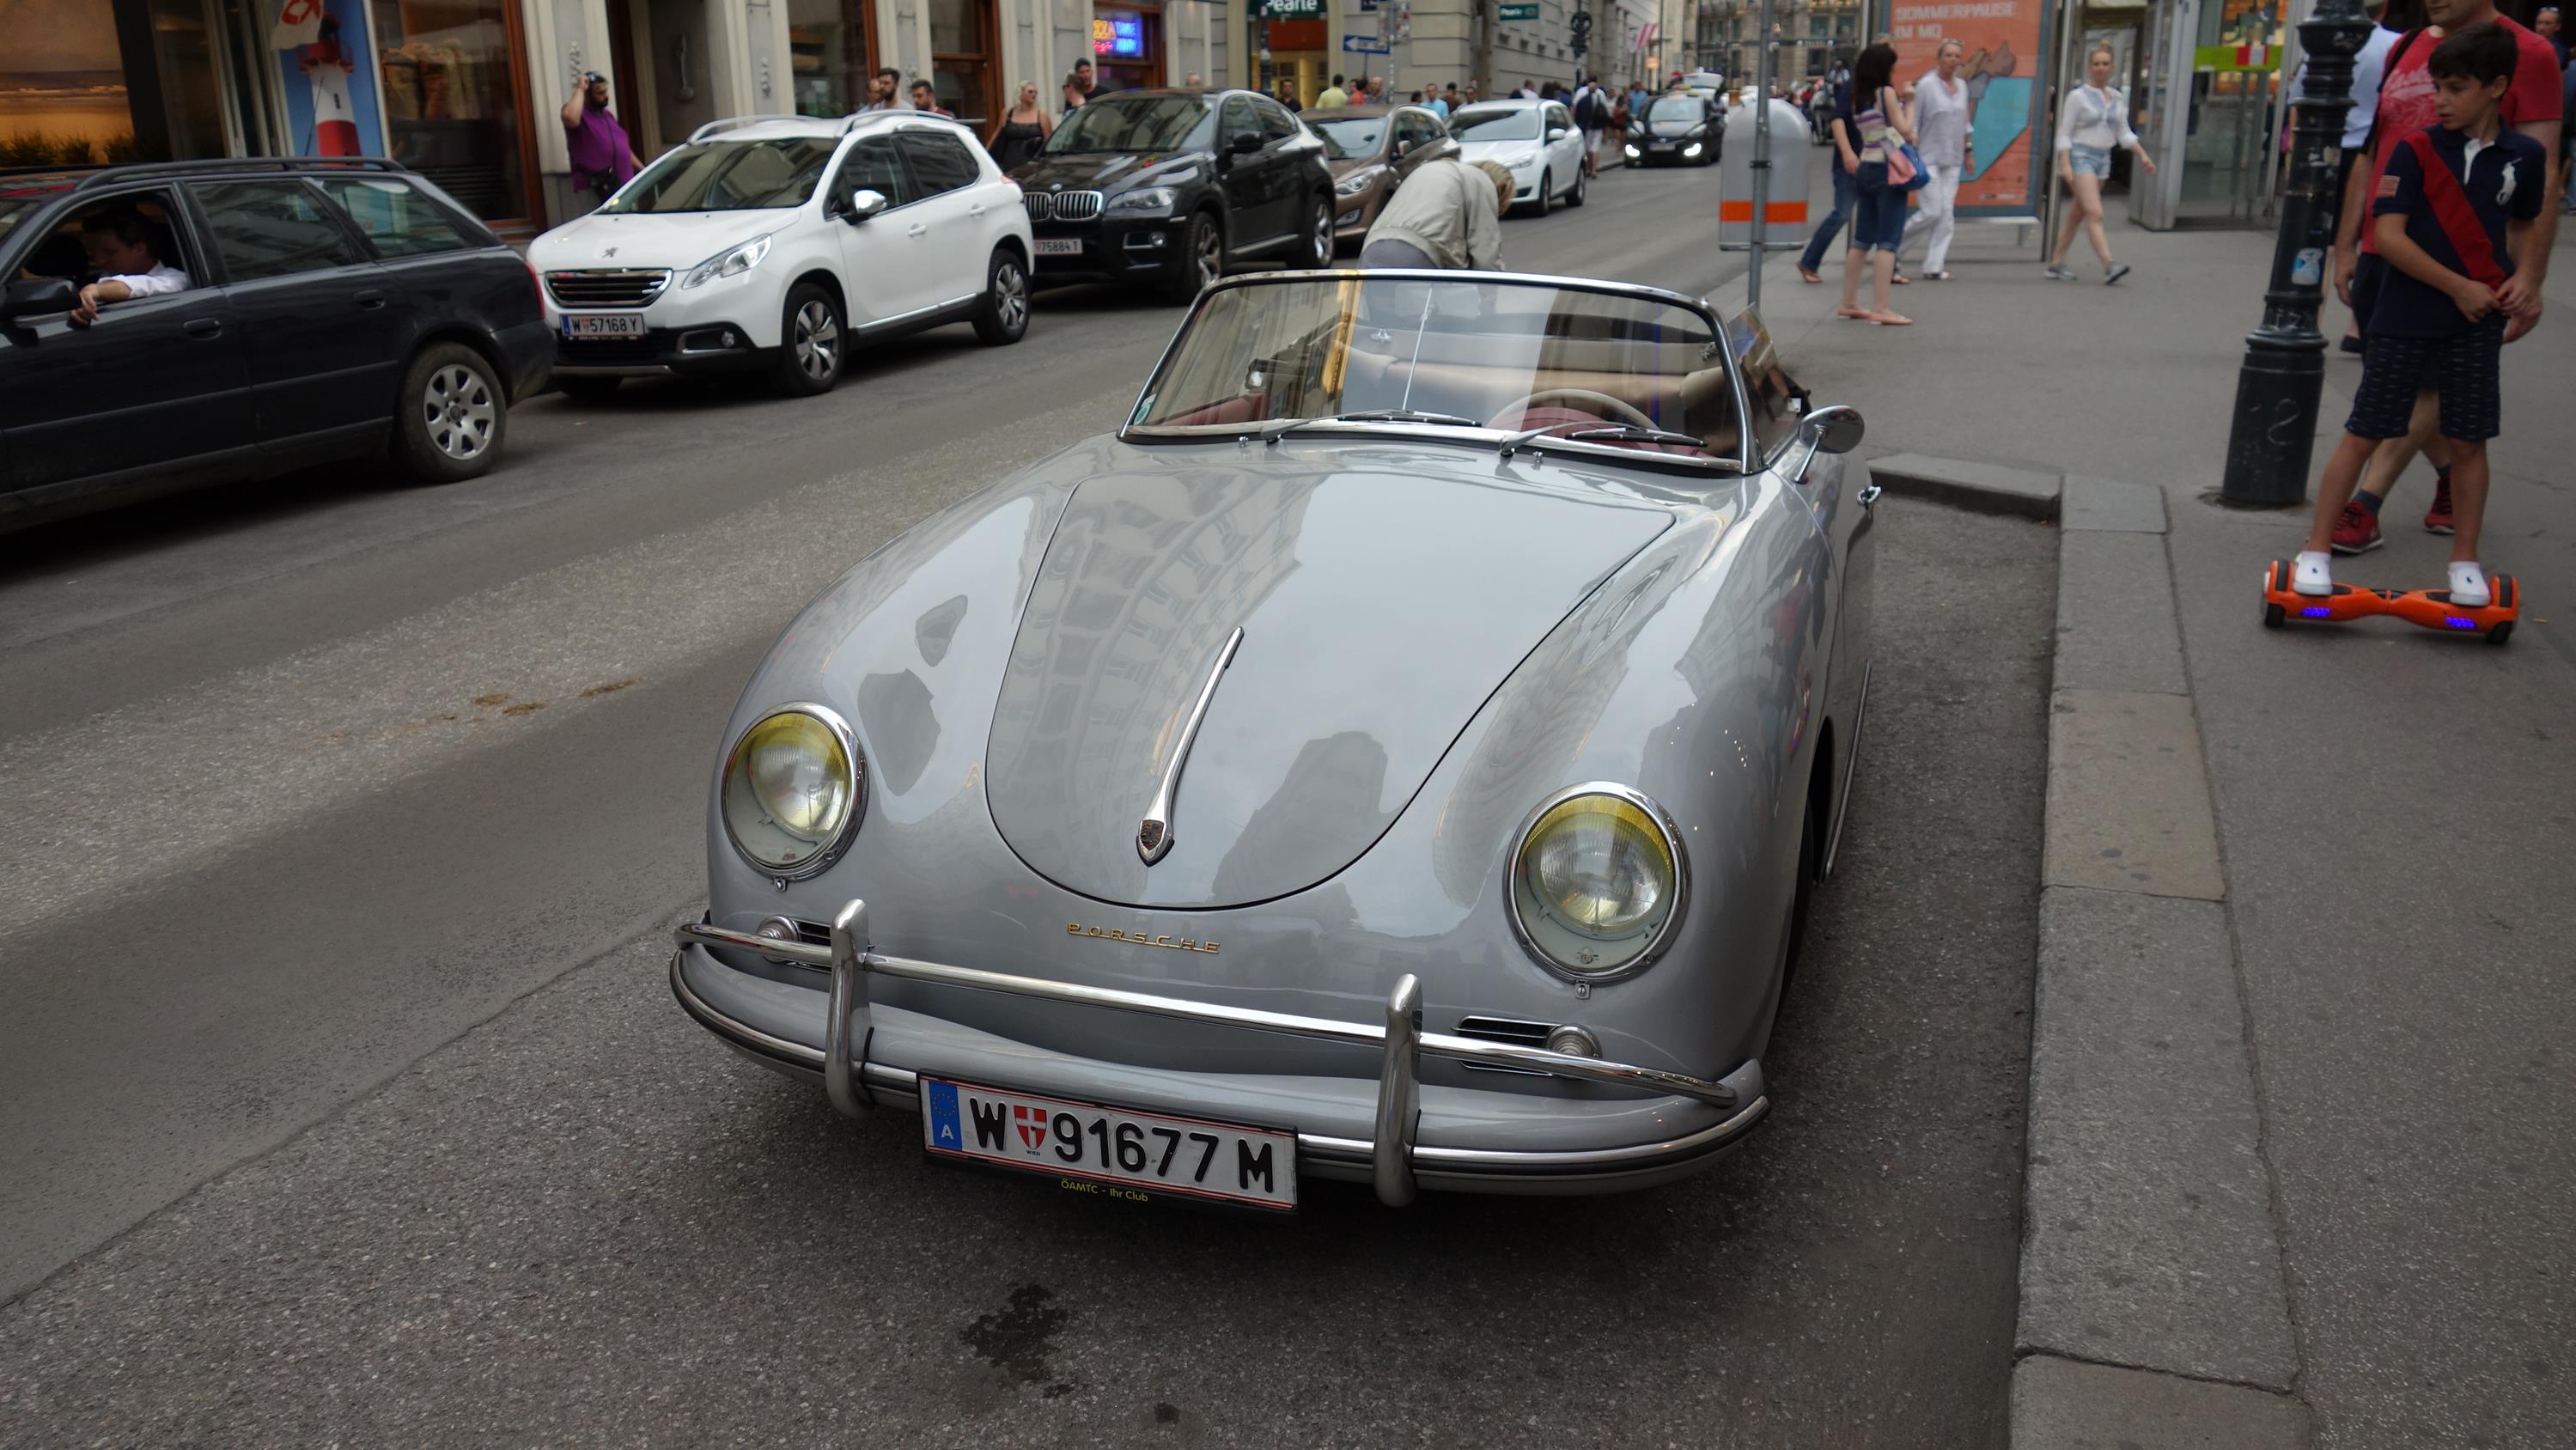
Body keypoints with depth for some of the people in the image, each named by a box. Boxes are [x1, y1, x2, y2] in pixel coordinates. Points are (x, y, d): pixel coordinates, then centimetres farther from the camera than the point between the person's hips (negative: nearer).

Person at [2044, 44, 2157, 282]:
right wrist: (2065, 164, -16)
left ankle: (2056, 265, 16)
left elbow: (2124, 133, 16)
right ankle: (2108, 266, -27)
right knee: (2095, 213, -18)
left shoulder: (2118, 98, 12)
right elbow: (2064, 133, -6)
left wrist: (2143, 155, 6)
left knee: (2076, 216, 10)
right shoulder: (2078, 96, -4)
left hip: (2103, 159, 6)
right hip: (2080, 156, -6)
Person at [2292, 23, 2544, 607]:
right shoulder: (2415, 149, -6)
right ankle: (2316, 551, 7)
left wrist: (2520, 276, 0)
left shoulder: (2526, 156, 3)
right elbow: (2388, 235, -13)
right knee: (2363, 434, 1)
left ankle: (2465, 562, 18)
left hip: (2477, 320, 3)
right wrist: (2458, 286, -14)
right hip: (2404, 317, -2)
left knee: (2469, 440, 7)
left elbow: (2525, 224, 20)